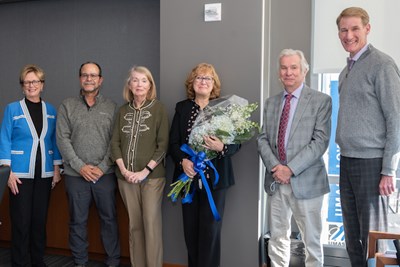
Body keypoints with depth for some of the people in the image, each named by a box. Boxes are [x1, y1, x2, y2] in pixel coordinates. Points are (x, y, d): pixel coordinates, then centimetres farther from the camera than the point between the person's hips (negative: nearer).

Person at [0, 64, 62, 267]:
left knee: (40, 220, 9)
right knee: (21, 221, -1)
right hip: (21, 174, -3)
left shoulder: (51, 110, 8)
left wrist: (57, 169, 7)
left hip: (44, 173, 3)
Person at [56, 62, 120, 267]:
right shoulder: (67, 106, 5)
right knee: (77, 221, 9)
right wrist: (80, 166, -10)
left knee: (109, 219, 6)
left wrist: (102, 167, -9)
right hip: (75, 175, 0)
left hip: (105, 174, 0)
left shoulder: (111, 107, 5)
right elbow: (62, 139, -1)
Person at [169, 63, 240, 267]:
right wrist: (183, 160, -14)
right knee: (190, 230, 9)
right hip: (189, 177, 3)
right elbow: (173, 142, 5)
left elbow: (236, 143, -3)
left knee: (210, 231, 1)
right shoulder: (182, 108, 8)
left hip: (214, 178, -2)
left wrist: (221, 147, -24)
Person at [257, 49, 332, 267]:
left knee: (311, 240, 7)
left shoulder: (321, 101, -3)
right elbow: (263, 139, 8)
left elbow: (320, 141, -11)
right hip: (276, 181, 4)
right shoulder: (271, 102, 12)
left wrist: (291, 168, -17)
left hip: (306, 181, -4)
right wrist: (275, 167, -9)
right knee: (277, 238, 13)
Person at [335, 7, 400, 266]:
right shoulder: (346, 72, 14)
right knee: (352, 237, 13)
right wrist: (344, 157, 11)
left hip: (371, 162, -7)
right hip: (347, 161, 7)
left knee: (372, 237, 2)